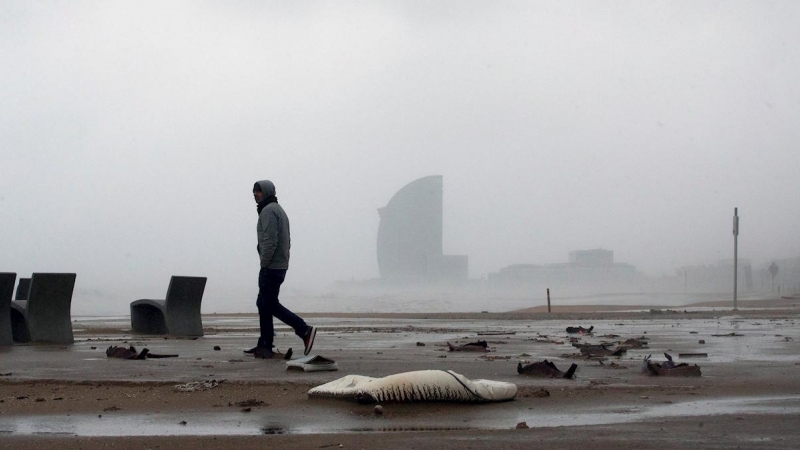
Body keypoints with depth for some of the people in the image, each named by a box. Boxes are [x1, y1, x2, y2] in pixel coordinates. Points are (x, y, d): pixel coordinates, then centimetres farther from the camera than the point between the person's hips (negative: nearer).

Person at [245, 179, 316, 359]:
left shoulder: (268, 211, -12)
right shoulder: (279, 210, 21)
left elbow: (270, 241, -22)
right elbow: (286, 241, 23)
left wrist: (264, 264, -16)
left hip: (271, 268, -10)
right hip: (280, 266, 10)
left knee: (270, 305, -8)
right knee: (263, 304, 12)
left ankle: (304, 330, -11)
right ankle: (264, 346, 12)